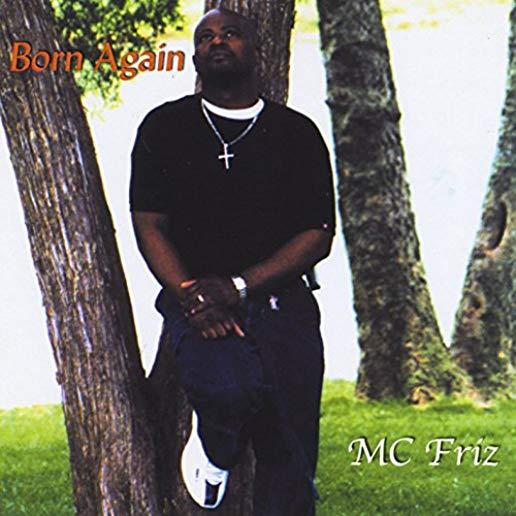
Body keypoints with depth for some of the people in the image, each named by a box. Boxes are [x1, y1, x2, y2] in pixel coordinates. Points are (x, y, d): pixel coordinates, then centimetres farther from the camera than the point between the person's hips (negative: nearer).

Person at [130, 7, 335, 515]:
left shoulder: (297, 133, 9)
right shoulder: (165, 127, 9)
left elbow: (318, 236, 3)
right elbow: (149, 225, 4)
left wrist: (237, 286, -10)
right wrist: (192, 295, -13)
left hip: (281, 300, 2)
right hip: (195, 300, -1)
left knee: (290, 467, -7)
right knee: (234, 386, -33)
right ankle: (213, 451, 2)